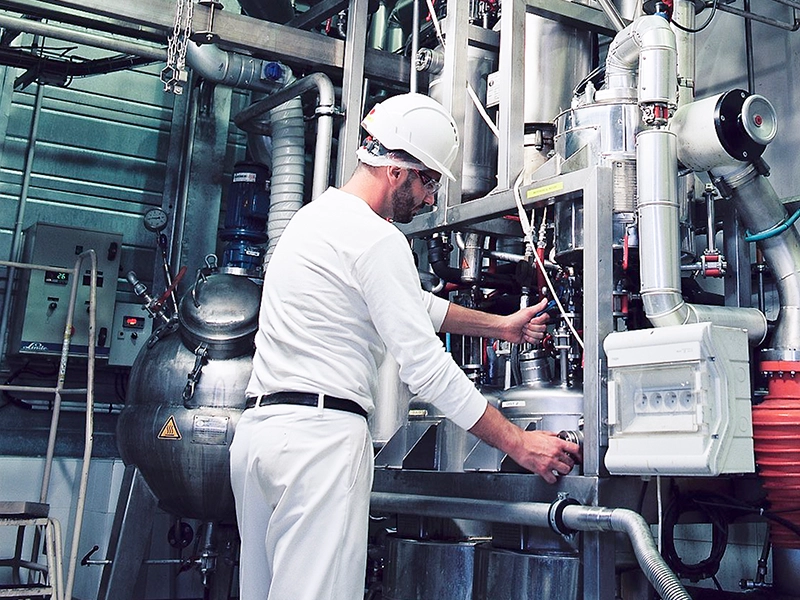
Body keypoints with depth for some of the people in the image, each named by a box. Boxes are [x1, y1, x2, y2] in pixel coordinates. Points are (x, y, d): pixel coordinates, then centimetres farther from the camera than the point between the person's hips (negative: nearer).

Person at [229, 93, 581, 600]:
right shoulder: (377, 240, -10)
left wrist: (501, 325, 31)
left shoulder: (317, 215, 21)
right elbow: (426, 366, -14)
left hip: (259, 426, 10)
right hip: (322, 434, -10)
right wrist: (518, 443, -9)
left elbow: (411, 303, 28)